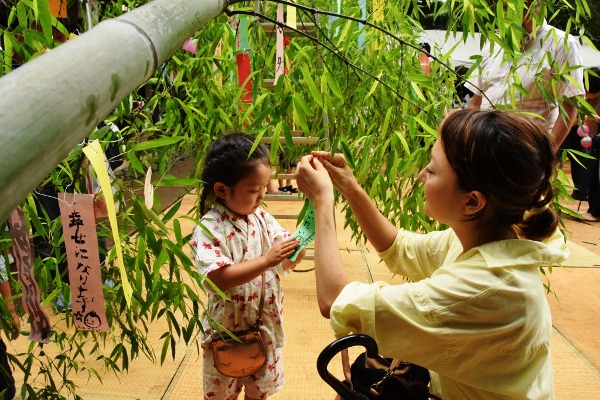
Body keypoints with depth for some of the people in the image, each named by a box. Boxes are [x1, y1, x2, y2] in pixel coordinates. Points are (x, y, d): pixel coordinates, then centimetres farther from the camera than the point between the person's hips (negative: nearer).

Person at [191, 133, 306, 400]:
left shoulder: (262, 219, -5)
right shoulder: (209, 229, -21)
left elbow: (288, 261, -4)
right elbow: (220, 278, -30)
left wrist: (300, 243, -24)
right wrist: (266, 260, -34)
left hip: (266, 326, 4)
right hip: (227, 330, -4)